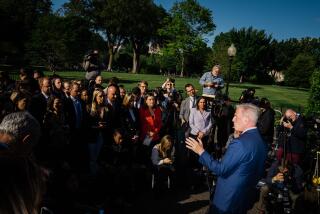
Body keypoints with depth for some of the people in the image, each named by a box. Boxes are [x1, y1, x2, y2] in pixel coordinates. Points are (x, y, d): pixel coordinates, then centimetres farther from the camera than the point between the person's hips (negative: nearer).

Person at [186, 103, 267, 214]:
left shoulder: (240, 143, -29)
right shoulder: (259, 140, 0)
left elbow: (220, 169, -26)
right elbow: (258, 172, 9)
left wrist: (201, 151, -18)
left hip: (228, 199, -8)